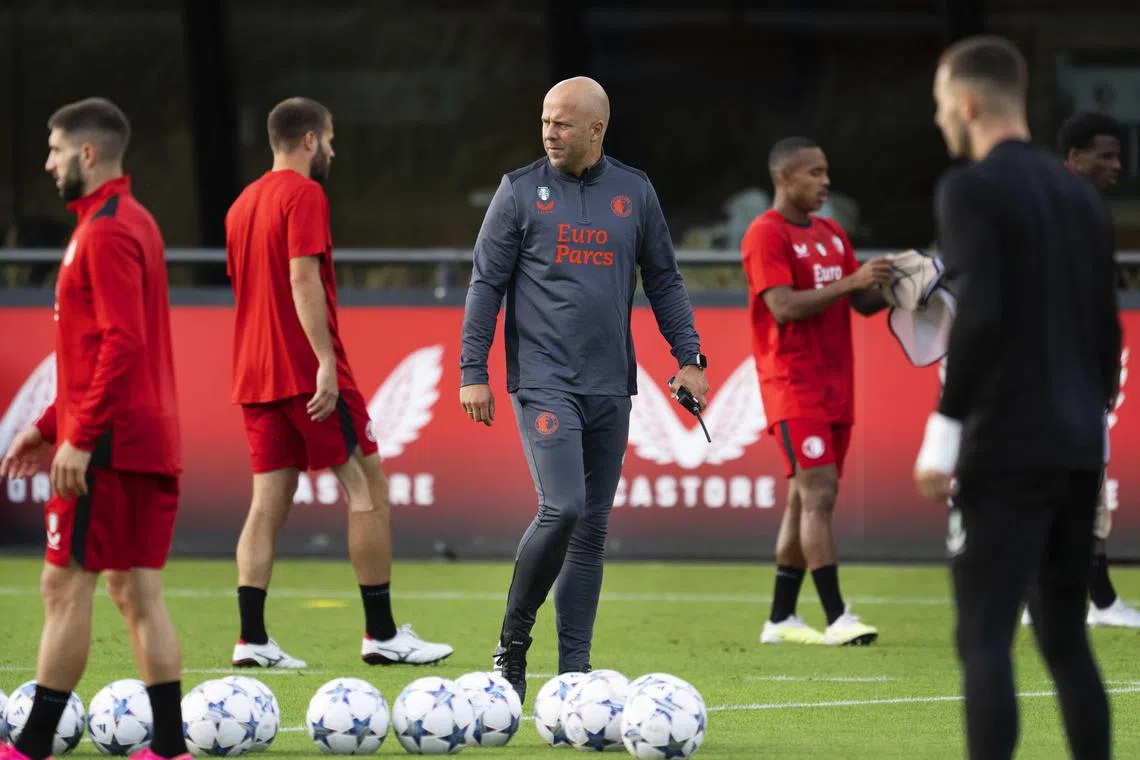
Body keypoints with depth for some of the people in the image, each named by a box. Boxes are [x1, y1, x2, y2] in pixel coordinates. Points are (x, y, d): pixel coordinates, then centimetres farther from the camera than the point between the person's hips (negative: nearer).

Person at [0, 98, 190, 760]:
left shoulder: (106, 233, -13)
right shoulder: (135, 222, 18)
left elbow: (121, 344, -21)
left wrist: (80, 438, -22)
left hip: (108, 442, -9)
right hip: (151, 441, 9)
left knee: (66, 584, -5)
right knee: (137, 591, 9)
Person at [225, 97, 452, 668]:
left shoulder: (242, 205, 17)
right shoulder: (303, 194, -9)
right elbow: (303, 279, -19)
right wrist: (325, 362, -22)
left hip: (255, 377, 8)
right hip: (306, 371, -8)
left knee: (268, 502, 5)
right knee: (367, 490, -1)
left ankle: (252, 640, -4)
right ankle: (382, 635, -1)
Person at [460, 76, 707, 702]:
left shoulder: (634, 193, 9)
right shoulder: (521, 191, 1)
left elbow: (664, 280, 17)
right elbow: (486, 283, 2)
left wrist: (689, 357, 8)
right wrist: (473, 373, -3)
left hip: (610, 388, 4)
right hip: (543, 384, -4)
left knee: (592, 528, 4)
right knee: (562, 508, -19)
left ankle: (573, 668, 8)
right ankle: (513, 641, -2)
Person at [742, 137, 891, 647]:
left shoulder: (832, 234, 16)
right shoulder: (766, 235, -8)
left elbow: (863, 303, 15)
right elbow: (784, 306, -19)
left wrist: (886, 286, -5)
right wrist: (849, 282, -23)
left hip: (834, 385, 8)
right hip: (794, 384, -8)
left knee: (805, 499, 9)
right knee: (820, 493, -15)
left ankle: (780, 619, 14)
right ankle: (837, 619, -18)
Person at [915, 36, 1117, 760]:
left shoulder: (971, 188, -8)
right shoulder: (1082, 195, 13)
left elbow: (980, 313, -19)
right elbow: (1107, 330, 15)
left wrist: (942, 434, -14)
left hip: (1004, 452, -7)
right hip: (1080, 449, 7)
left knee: (985, 640, -6)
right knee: (1066, 639, 14)